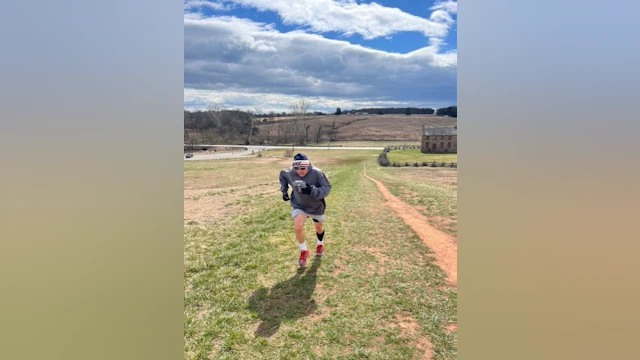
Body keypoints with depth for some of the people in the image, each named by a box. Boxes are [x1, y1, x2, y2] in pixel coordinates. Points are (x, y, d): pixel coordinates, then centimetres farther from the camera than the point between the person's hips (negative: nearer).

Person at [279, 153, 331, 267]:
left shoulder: (317, 173, -29)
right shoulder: (288, 173, -19)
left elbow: (327, 188, -27)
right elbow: (282, 175, 4)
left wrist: (312, 191, -43)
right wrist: (284, 191, 3)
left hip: (316, 206, 0)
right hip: (299, 205, 1)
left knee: (318, 228, 21)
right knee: (297, 227, -21)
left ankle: (320, 244, 55)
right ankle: (303, 251, 5)